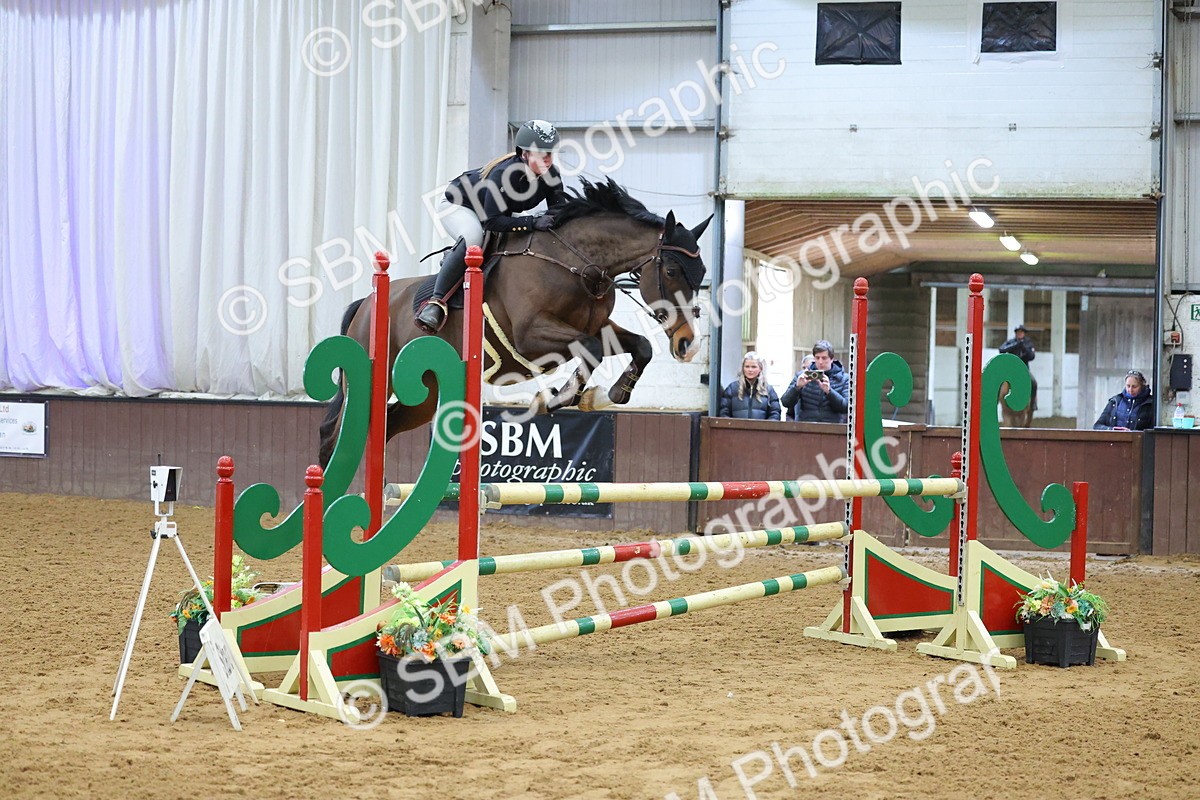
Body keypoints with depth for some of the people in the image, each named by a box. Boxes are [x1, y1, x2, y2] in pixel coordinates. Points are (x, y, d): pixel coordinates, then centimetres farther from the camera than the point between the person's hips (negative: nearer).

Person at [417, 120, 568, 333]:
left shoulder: (551, 175, -20)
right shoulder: (503, 173, -39)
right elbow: (491, 222, -43)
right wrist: (533, 222, -51)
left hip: (501, 211, 8)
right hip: (457, 204, -7)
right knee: (472, 239, -38)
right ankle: (436, 302, -33)